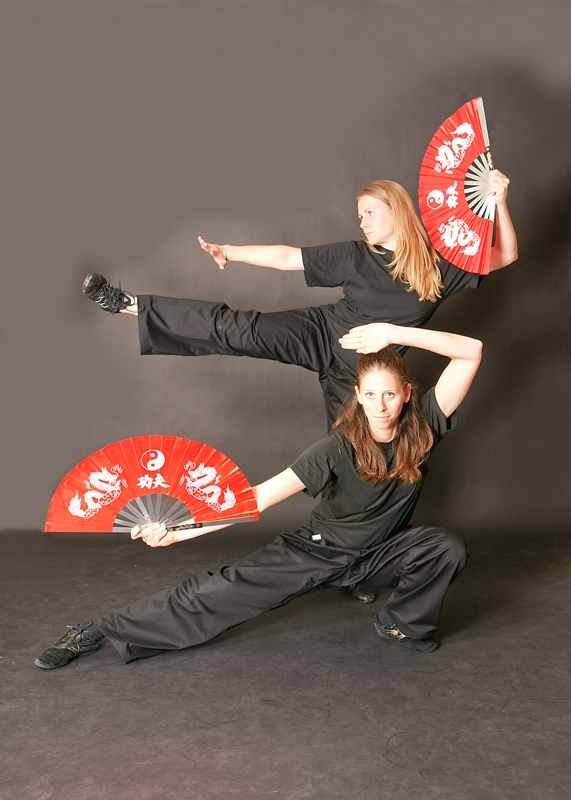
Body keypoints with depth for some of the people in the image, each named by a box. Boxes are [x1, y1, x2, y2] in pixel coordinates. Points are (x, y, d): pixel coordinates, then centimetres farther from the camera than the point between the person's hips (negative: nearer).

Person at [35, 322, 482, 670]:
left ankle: (401, 623, 3)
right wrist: (177, 533, -39)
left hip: (382, 554, 3)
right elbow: (260, 497, -31)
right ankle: (96, 633, -3)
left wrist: (398, 334, -41)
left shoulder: (423, 426, -20)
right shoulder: (339, 448, -26)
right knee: (220, 591, -13)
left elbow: (472, 351, -28)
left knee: (447, 548, -25)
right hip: (320, 550, -2)